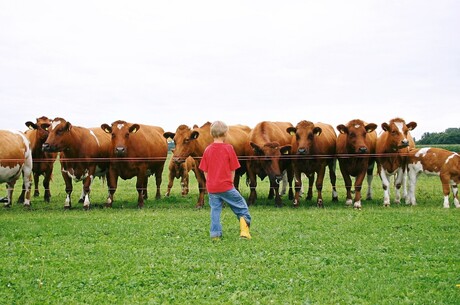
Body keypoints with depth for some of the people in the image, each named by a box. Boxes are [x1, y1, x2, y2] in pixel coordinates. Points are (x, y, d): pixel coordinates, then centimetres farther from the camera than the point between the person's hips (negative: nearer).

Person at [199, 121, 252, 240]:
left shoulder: (207, 150, 5)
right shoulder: (228, 148, -6)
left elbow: (205, 171, 9)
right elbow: (233, 170, -2)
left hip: (211, 188, 4)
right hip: (226, 186, -4)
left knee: (215, 209, 11)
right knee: (241, 205, 9)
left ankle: (215, 234, 7)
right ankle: (244, 229, -1)